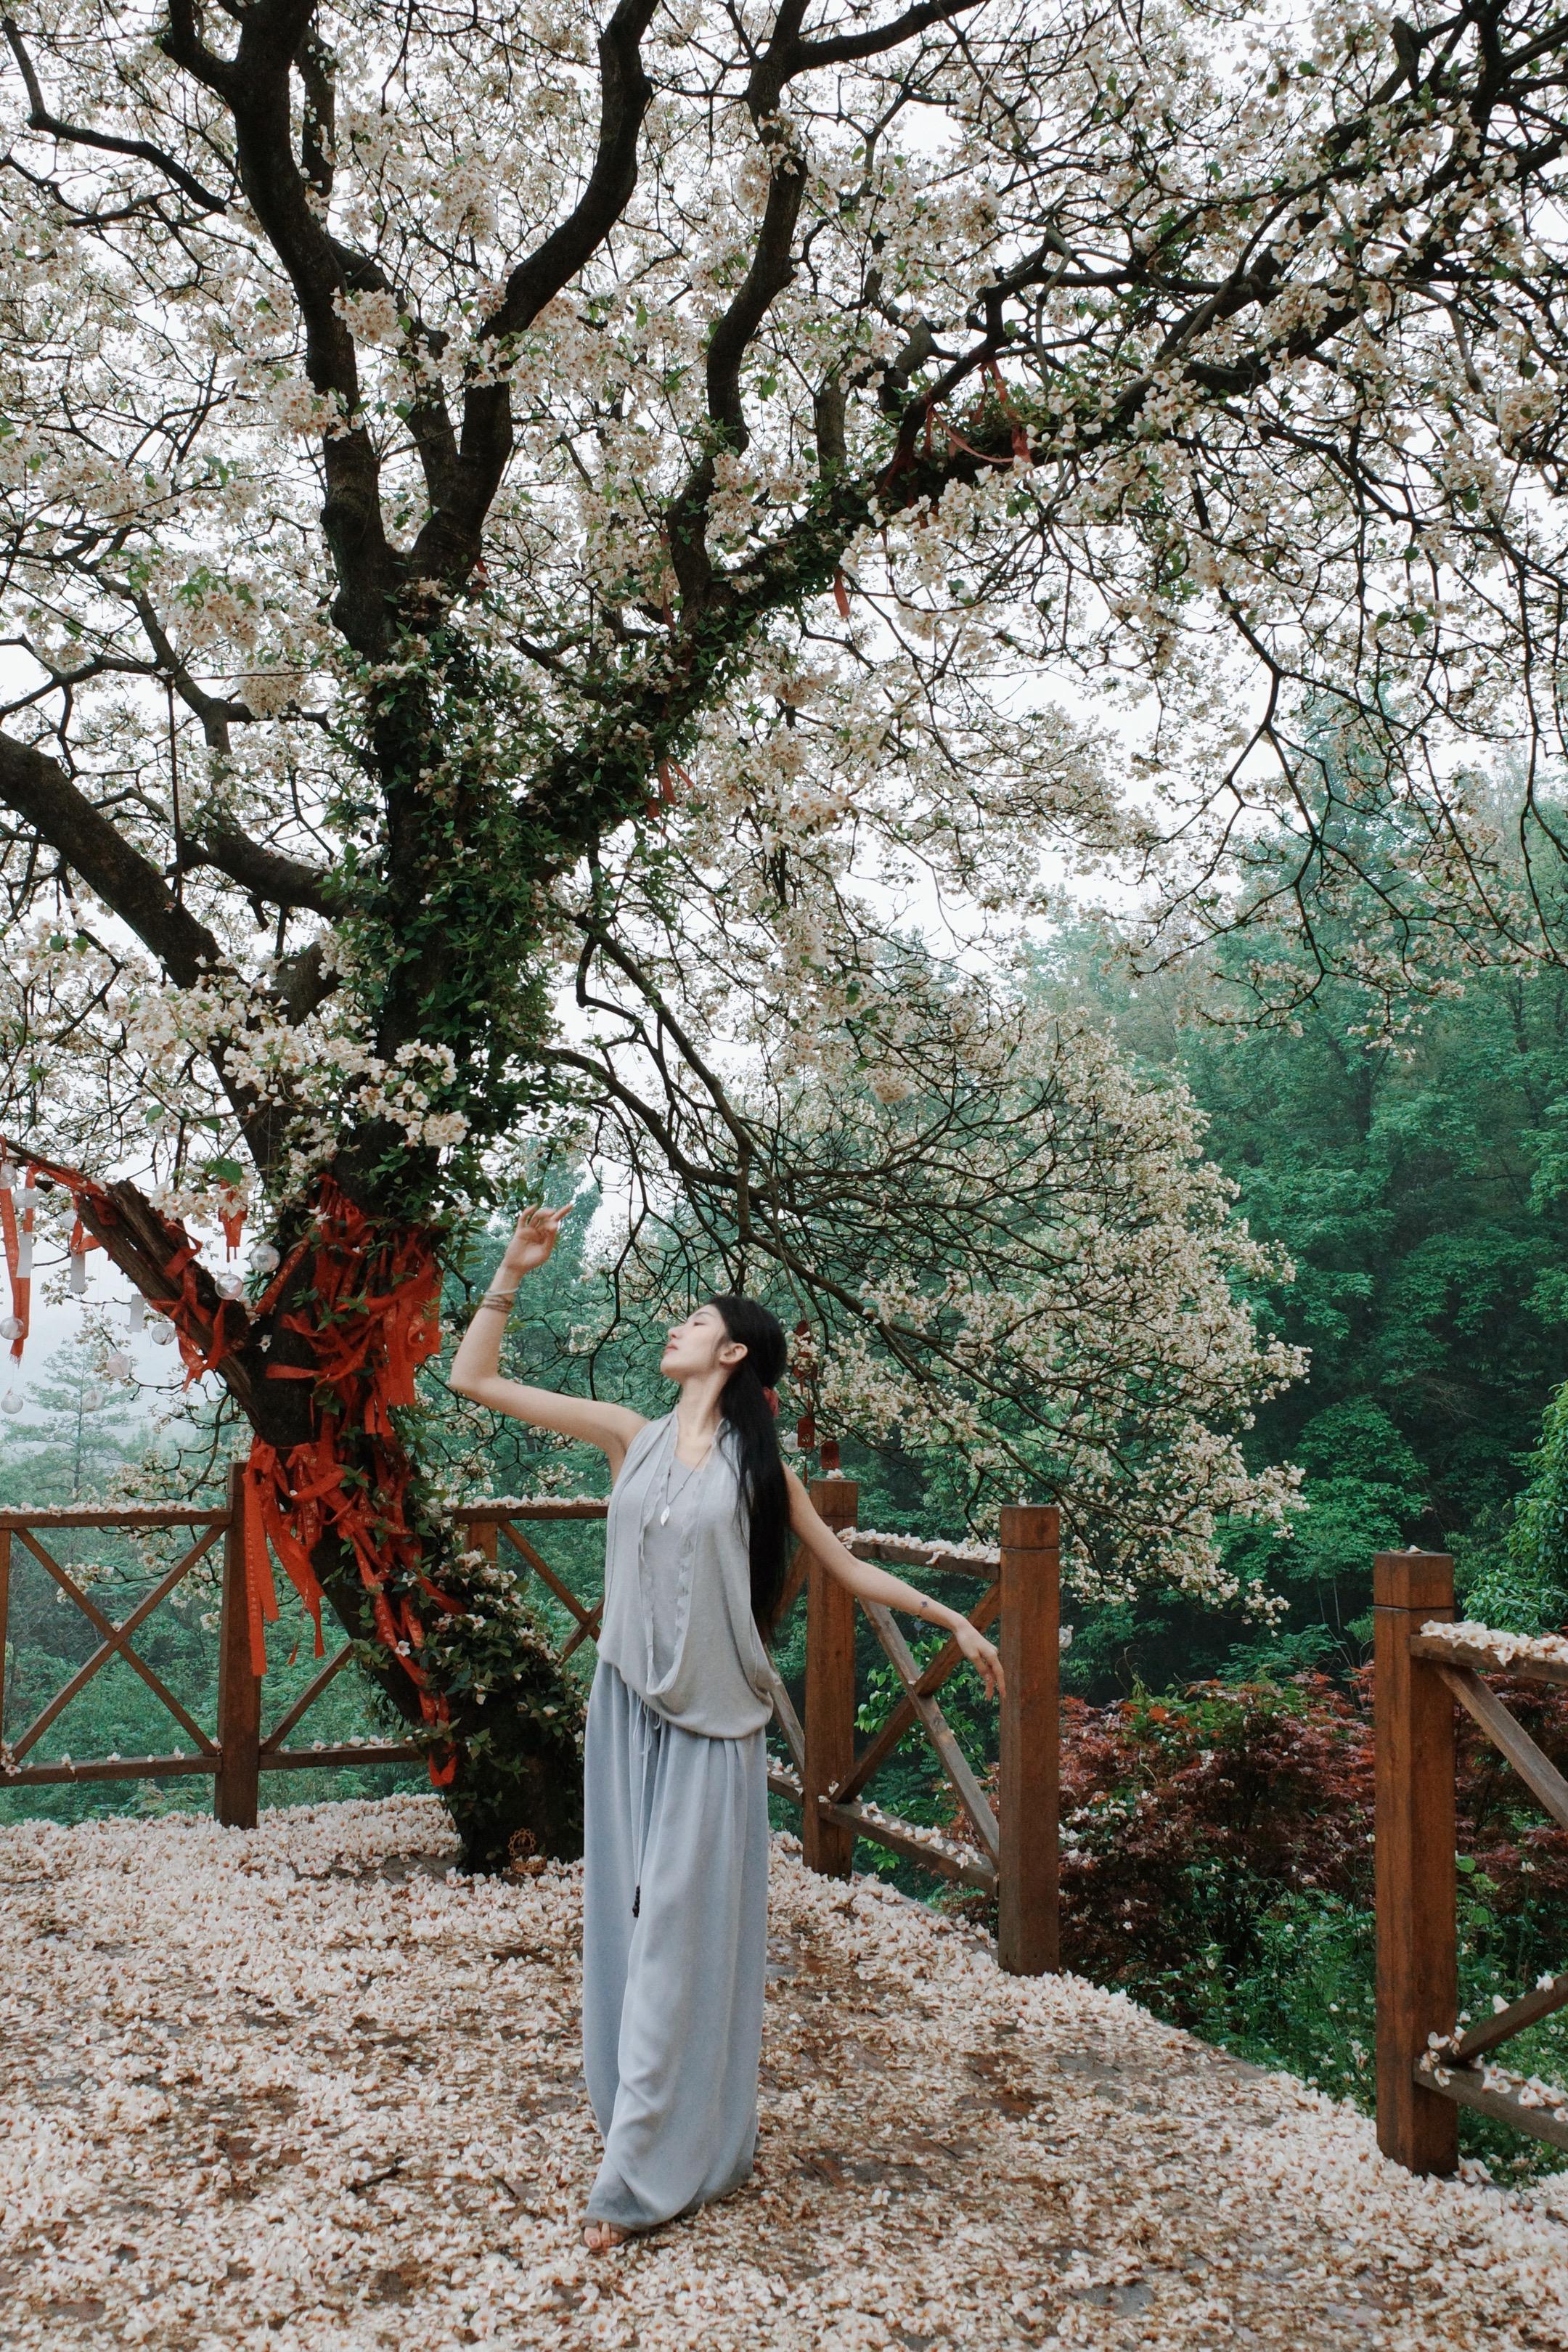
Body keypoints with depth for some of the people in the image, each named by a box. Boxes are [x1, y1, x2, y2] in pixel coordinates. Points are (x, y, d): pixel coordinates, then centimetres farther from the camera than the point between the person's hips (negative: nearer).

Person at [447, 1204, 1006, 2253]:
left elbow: (846, 1566, 12)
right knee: (630, 1919, 9)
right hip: (629, 1713, 3)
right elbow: (474, 1379, 3)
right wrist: (514, 1271, -4)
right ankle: (648, 2121, 23)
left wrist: (955, 1620, 10)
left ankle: (647, 2172, 5)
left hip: (713, 1726, -2)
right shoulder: (632, 1436, 5)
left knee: (684, 1931, -1)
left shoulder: (760, 1466, 2)